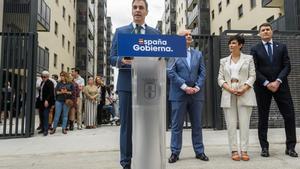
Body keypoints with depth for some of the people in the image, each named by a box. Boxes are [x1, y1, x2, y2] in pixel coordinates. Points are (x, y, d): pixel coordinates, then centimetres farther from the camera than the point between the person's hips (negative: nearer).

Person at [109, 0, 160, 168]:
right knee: (127, 124, 3)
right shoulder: (120, 31, 10)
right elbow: (112, 58, 5)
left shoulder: (155, 33, 12)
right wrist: (122, 60, -17)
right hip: (127, 83, -1)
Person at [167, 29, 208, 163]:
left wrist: (197, 87, -7)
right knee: (177, 125, 2)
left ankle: (199, 151, 20)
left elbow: (202, 72, 8)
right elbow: (171, 72, -9)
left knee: (197, 125, 10)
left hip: (196, 94, 4)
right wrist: (184, 87, -14)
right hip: (179, 94, -4)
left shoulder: (198, 54, 15)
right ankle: (175, 152, 12)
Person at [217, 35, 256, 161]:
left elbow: (252, 76, 3)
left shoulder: (248, 59, 11)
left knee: (244, 123, -3)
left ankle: (244, 150, 3)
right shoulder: (223, 61, 16)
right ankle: (234, 150, 5)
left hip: (245, 94, -1)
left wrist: (243, 89, -13)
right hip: (228, 94, 2)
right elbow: (220, 78, 8)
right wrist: (229, 89, -10)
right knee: (231, 124, -1)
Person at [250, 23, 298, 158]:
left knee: (289, 115, -1)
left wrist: (278, 81, -12)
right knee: (263, 118, 3)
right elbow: (255, 70, -3)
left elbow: (287, 66, 2)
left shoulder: (282, 47, 11)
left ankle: (290, 147, 10)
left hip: (280, 85, 2)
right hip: (262, 87, -1)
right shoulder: (255, 49, 6)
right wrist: (267, 83, -12)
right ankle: (264, 147, 11)